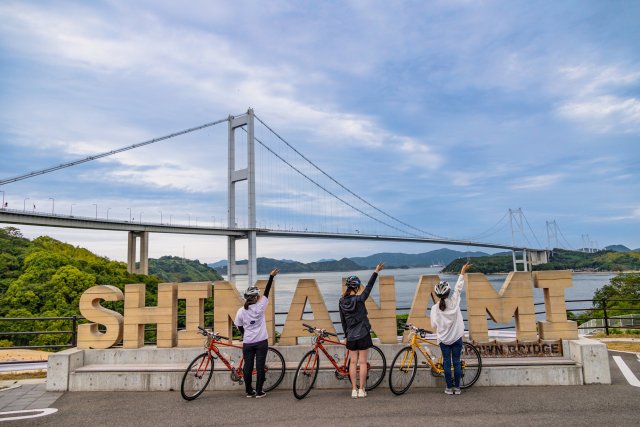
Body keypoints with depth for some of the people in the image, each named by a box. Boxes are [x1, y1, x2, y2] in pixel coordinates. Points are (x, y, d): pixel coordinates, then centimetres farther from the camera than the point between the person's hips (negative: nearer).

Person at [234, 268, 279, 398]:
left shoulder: (241, 311, -3)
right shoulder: (260, 307, -9)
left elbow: (240, 328, 6)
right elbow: (266, 292, -4)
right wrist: (271, 276, -1)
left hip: (247, 343, 2)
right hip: (261, 342, -2)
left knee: (247, 367, 8)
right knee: (260, 366, 3)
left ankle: (249, 391, 16)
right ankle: (259, 392, 7)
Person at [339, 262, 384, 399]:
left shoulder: (342, 302, 0)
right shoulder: (359, 299, -15)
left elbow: (342, 320, 8)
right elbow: (369, 287, -14)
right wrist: (376, 272, -12)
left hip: (351, 336, 4)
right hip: (363, 335, -4)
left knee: (353, 362, 10)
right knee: (362, 362, 4)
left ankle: (354, 390, 11)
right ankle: (361, 390, 8)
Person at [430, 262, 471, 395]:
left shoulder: (435, 308, -11)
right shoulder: (454, 302, -11)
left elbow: (434, 325, -4)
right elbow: (458, 288, -3)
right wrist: (462, 272, 2)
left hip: (443, 339, 0)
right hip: (457, 337, 0)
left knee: (446, 363, 7)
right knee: (457, 362, 7)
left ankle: (449, 388, 10)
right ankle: (457, 387, 11)